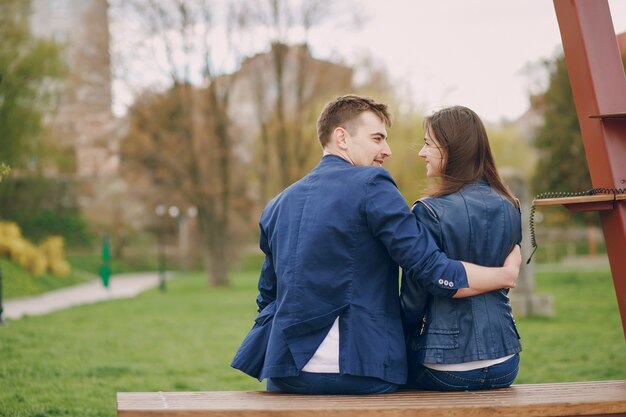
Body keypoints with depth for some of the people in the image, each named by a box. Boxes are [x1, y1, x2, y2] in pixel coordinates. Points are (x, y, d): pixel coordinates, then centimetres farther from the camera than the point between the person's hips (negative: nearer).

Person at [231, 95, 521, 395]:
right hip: (361, 373, -6)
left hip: (287, 375, 6)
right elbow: (433, 271, -12)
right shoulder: (371, 185, -8)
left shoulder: (278, 205, 13)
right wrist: (506, 274, 0)